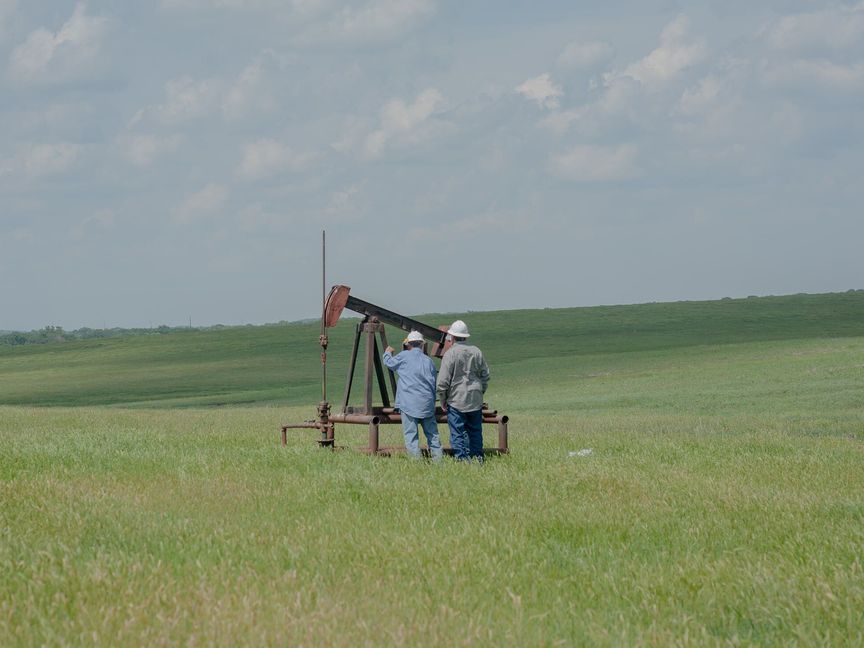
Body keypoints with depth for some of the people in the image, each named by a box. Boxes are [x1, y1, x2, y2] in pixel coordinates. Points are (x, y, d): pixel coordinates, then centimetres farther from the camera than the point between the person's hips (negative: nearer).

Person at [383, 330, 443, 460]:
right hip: (427, 404, 4)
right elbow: (434, 383, 12)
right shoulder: (428, 361, 8)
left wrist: (387, 353, 37)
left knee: (411, 435, -3)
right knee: (432, 434, 10)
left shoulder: (404, 356, -2)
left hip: (409, 404, -4)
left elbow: (389, 363, 16)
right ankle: (438, 458, 7)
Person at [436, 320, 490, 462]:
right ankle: (477, 457, 14)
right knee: (475, 431, 13)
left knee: (458, 434, -1)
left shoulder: (450, 354, -11)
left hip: (456, 401, -5)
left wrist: (442, 400, 2)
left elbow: (443, 381, -11)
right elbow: (485, 376, 13)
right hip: (475, 401, 5)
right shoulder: (477, 352, 4)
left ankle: (462, 459, -4)